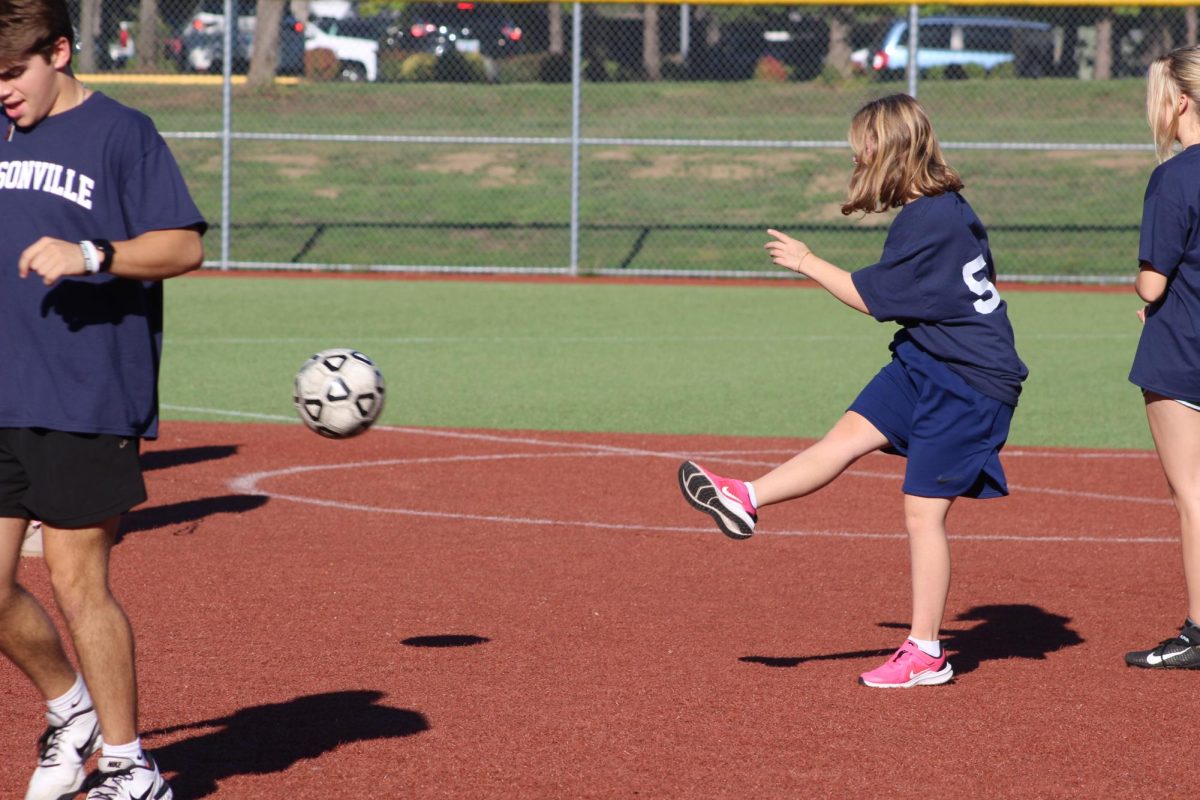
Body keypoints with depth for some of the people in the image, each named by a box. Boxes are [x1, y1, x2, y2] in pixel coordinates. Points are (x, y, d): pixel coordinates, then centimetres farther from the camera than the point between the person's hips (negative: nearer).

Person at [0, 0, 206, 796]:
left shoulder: (122, 134, -5)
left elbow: (184, 245, -12)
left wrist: (91, 255, -25)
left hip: (86, 403, -6)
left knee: (77, 579, -3)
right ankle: (72, 712, 27)